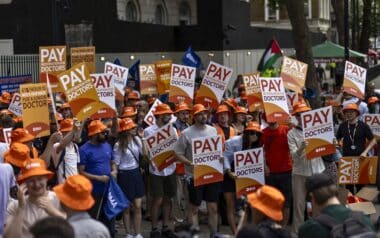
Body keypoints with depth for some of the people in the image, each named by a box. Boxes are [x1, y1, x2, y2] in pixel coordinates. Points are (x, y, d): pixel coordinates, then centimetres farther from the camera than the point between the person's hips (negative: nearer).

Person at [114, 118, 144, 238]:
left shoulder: (137, 139, 1)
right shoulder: (119, 145, -13)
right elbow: (116, 163, -8)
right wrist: (115, 180, -7)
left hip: (136, 173, 4)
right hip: (125, 175, -4)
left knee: (137, 206, 5)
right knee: (126, 207, 7)